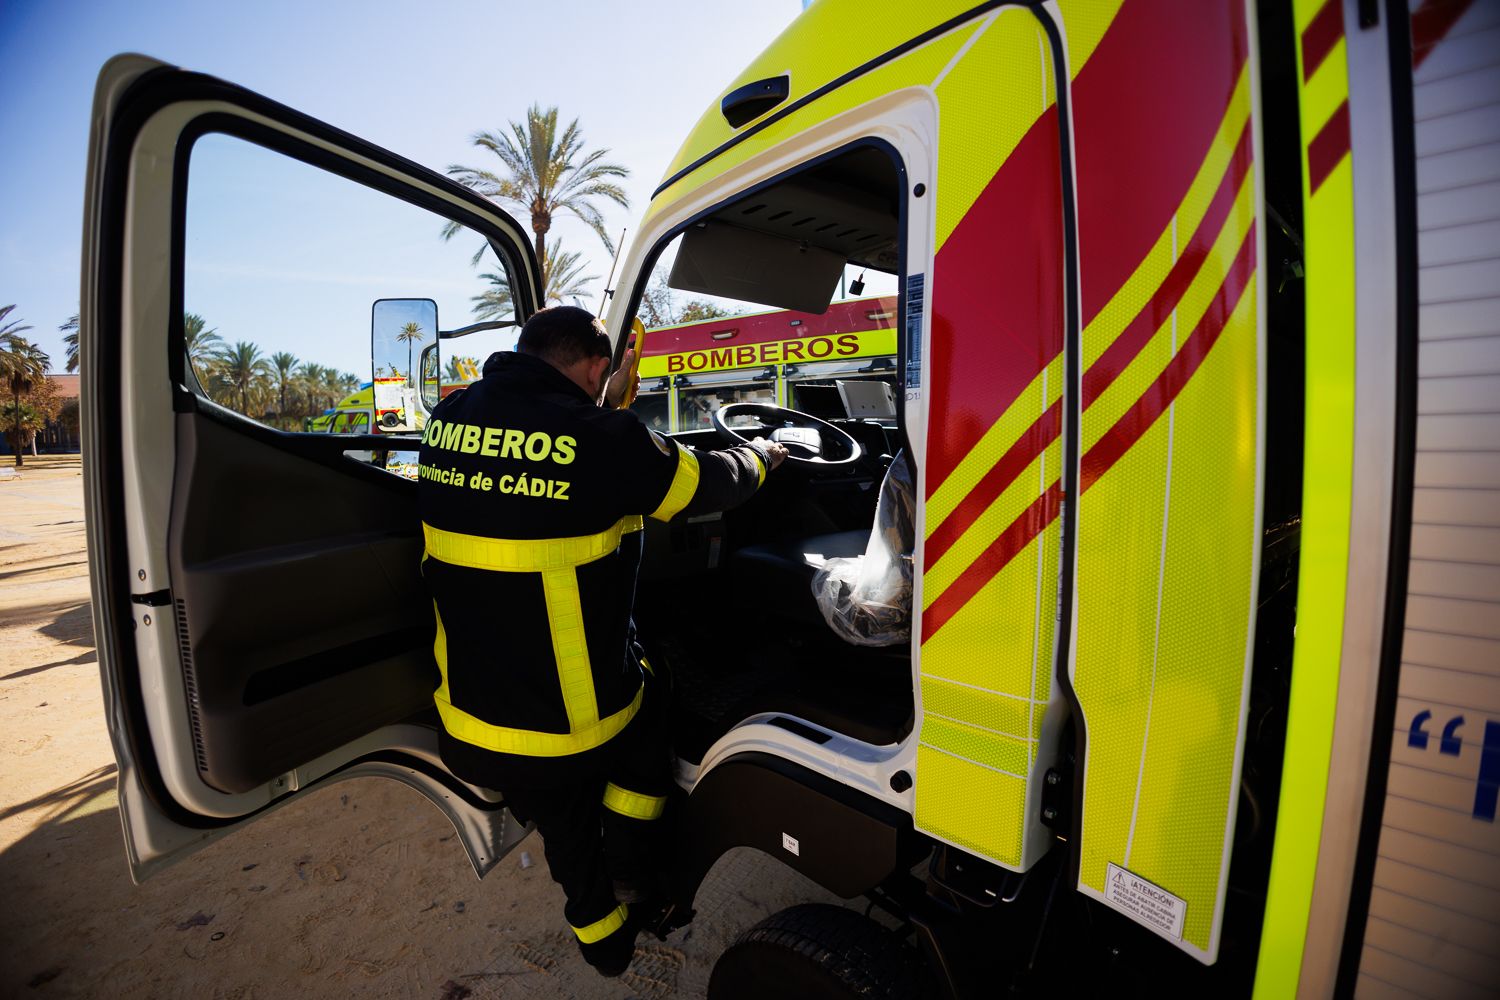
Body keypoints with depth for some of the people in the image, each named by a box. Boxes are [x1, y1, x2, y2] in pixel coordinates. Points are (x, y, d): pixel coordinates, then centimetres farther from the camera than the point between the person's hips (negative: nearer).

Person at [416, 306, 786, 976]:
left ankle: (601, 935, 55)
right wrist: (760, 458, 13)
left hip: (468, 724, 6)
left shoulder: (447, 419, -1)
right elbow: (705, 483, -7)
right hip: (573, 723, -6)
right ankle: (628, 881, 39)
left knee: (564, 823, 30)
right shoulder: (603, 438, -21)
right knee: (645, 703, 29)